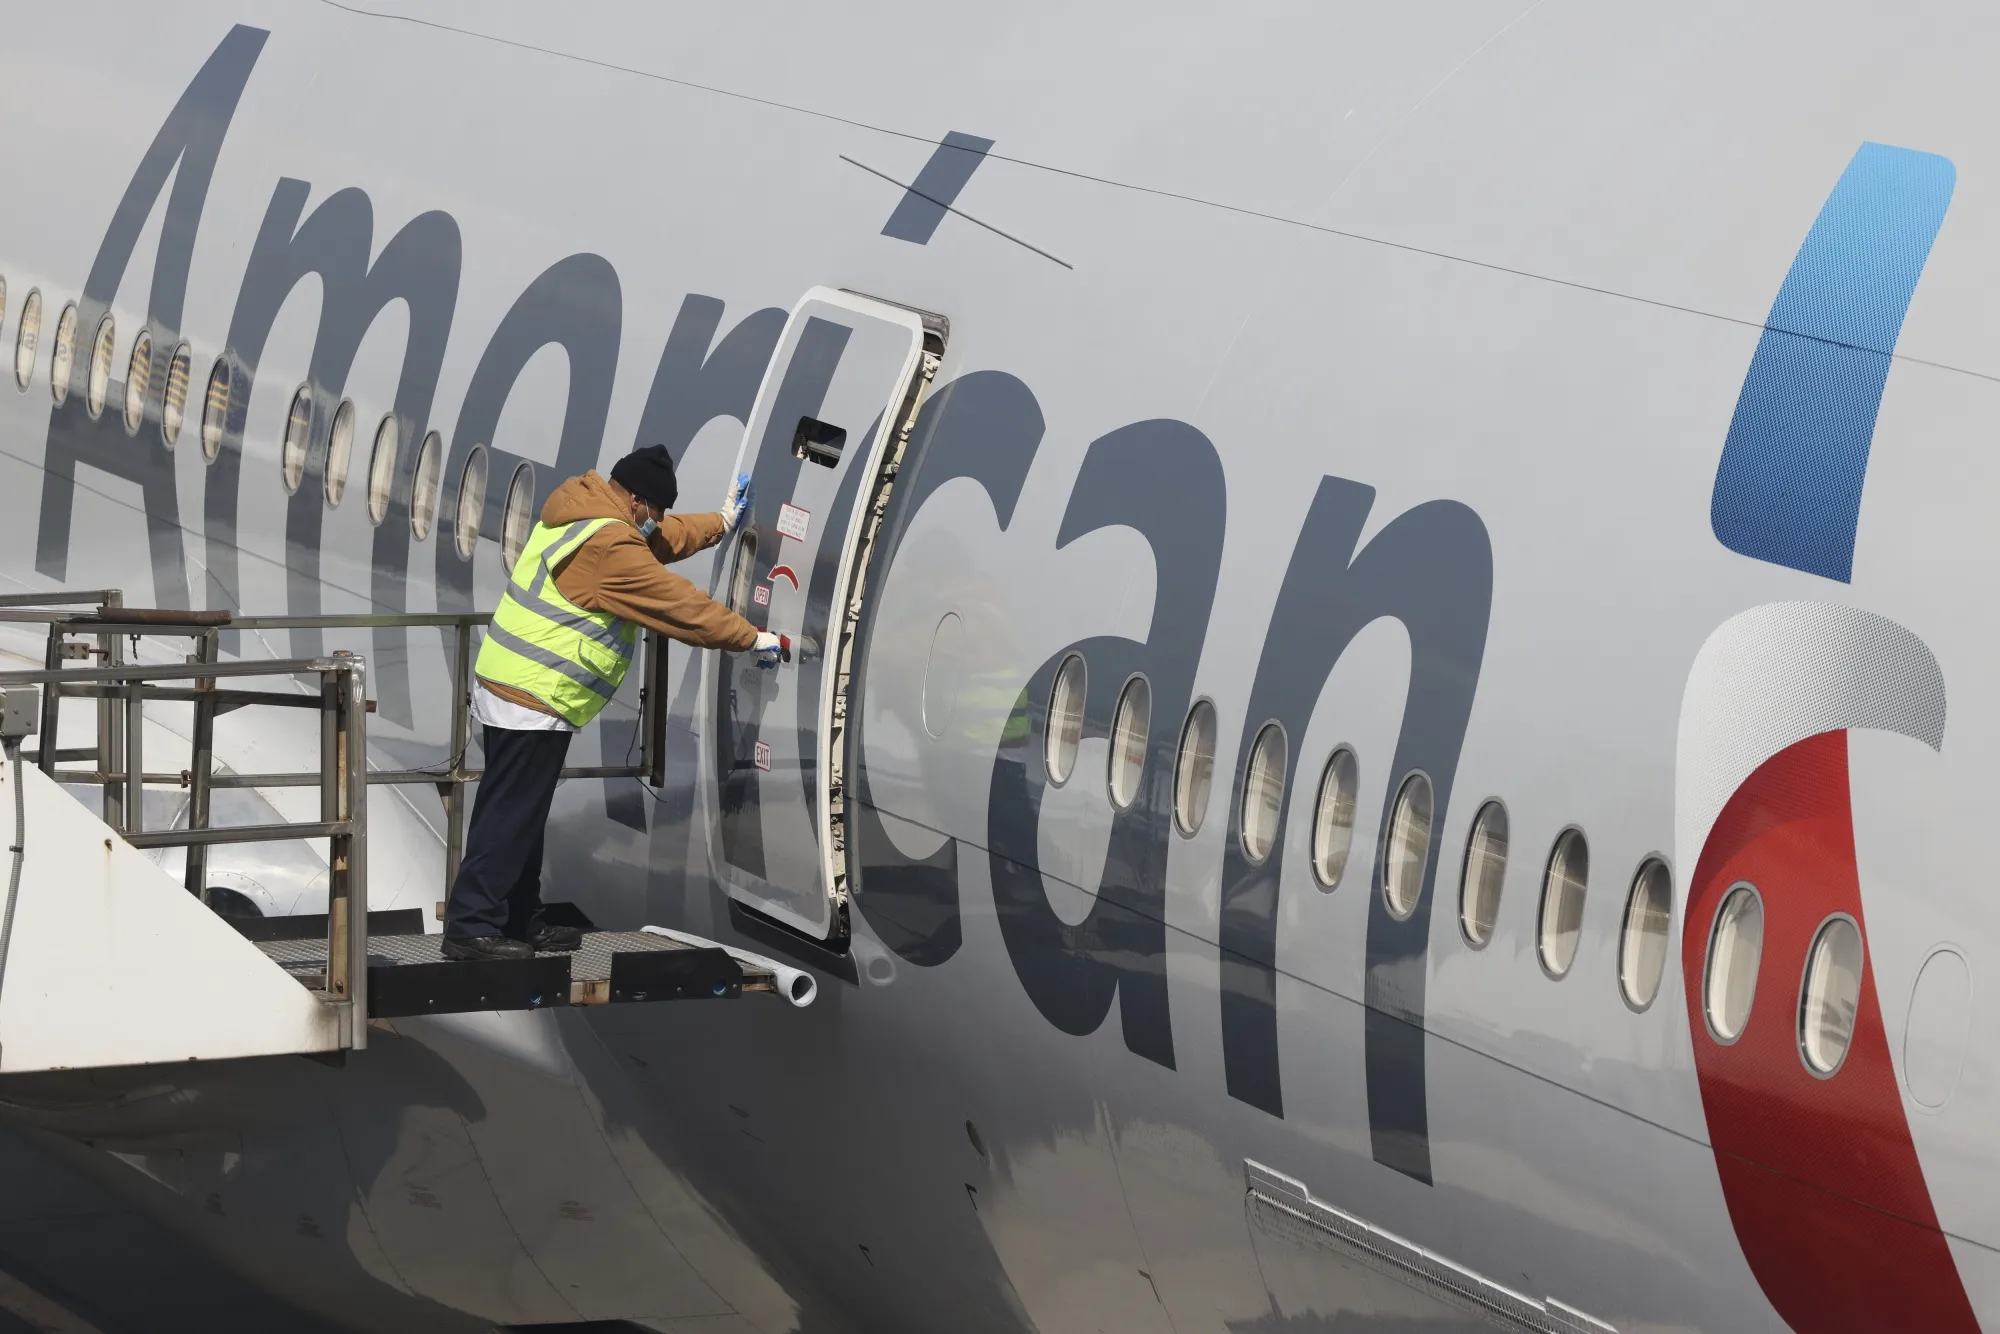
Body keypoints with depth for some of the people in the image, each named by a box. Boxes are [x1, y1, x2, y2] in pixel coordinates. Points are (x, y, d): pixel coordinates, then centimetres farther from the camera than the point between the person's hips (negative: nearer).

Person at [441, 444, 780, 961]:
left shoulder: (579, 512, 12)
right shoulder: (611, 548, -19)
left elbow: (659, 540, 29)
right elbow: (681, 605, -16)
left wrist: (721, 523, 37)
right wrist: (752, 638, -7)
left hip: (507, 686, 11)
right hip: (535, 700, -11)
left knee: (519, 815, 16)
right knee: (509, 818, -8)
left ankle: (519, 921, 24)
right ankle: (472, 927, -8)